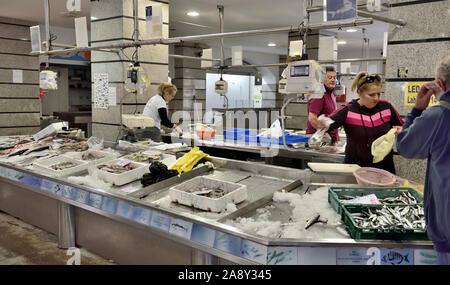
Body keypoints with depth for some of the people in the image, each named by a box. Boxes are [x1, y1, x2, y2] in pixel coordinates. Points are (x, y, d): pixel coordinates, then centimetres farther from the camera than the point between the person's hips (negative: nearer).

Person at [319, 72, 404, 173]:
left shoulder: (386, 107, -1)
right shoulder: (348, 110, -9)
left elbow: (402, 127, 11)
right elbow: (328, 124, -24)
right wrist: (322, 124, -47)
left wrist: (401, 131, -12)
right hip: (356, 165, -2)